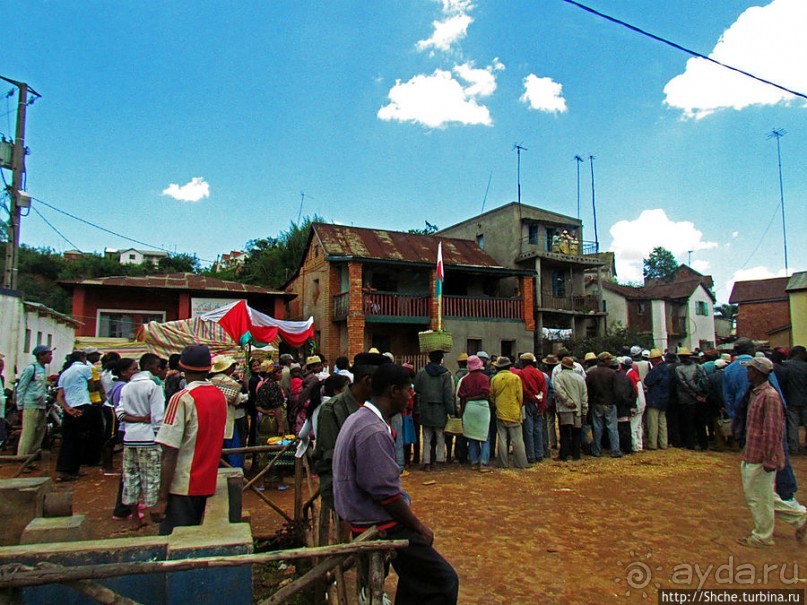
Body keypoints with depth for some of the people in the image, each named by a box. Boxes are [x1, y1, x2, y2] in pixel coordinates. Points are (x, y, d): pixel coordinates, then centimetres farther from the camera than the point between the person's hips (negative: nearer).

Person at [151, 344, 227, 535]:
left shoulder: (182, 399, -15)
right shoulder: (220, 396, 4)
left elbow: (170, 453, -18)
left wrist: (162, 499, -15)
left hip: (182, 485, -6)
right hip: (208, 484, 7)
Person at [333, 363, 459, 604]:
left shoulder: (358, 419, 8)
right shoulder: (373, 432, -25)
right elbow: (385, 492, -25)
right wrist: (419, 526, -11)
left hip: (367, 521, 10)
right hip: (380, 527, -10)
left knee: (417, 579, 22)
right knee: (445, 583, -7)